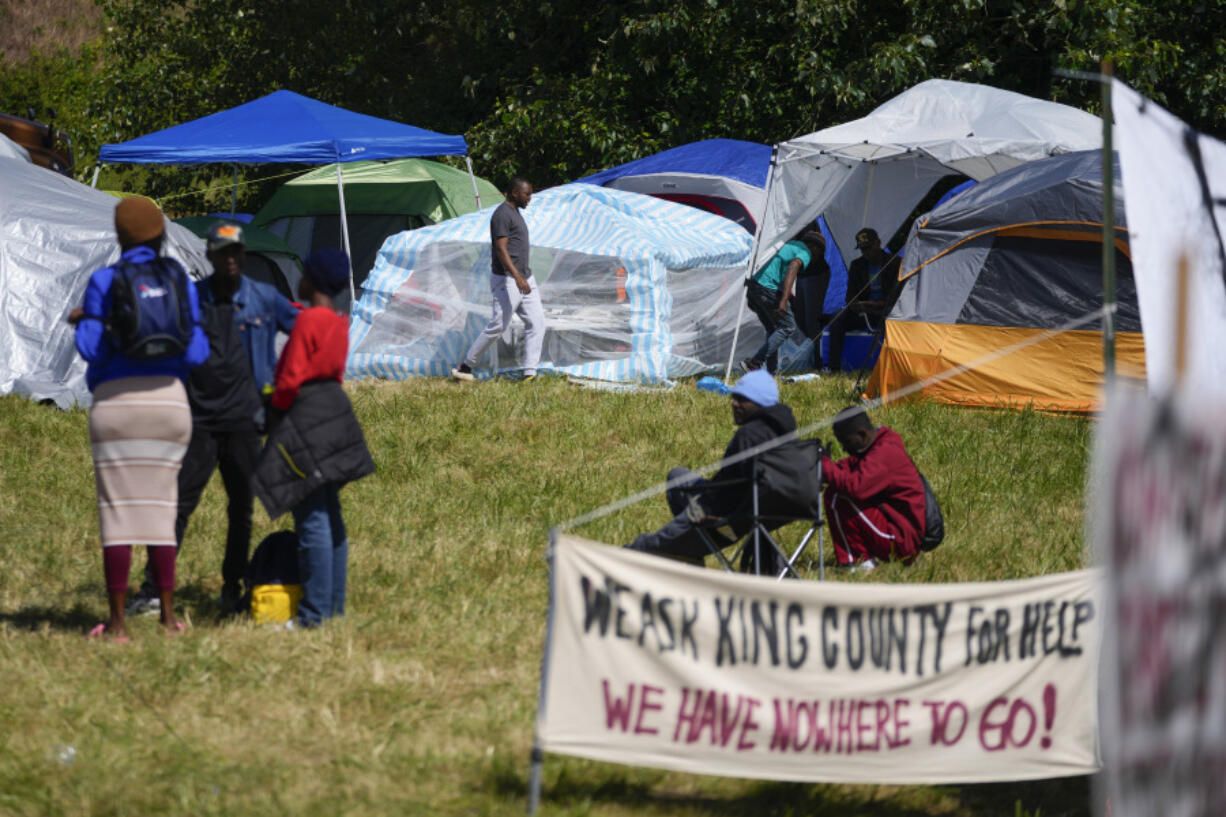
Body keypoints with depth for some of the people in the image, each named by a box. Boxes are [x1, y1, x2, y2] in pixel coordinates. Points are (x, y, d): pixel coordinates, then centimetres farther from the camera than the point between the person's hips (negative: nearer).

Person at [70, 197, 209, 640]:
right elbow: (196, 353, 4)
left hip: (116, 400, -3)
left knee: (117, 510, -1)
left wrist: (82, 321, 17)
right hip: (169, 400, 3)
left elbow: (92, 349, -4)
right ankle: (168, 616, 10)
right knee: (160, 509, 11)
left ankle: (117, 623, -2)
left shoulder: (104, 281, -3)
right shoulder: (180, 282, 6)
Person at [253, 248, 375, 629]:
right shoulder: (339, 322, 12)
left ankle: (314, 611, -11)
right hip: (334, 410, 9)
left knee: (312, 518, -9)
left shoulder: (308, 320, -15)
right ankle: (334, 603, 18)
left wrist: (276, 412, -3)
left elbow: (291, 377, -16)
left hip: (306, 414, -9)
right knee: (330, 515, 14)